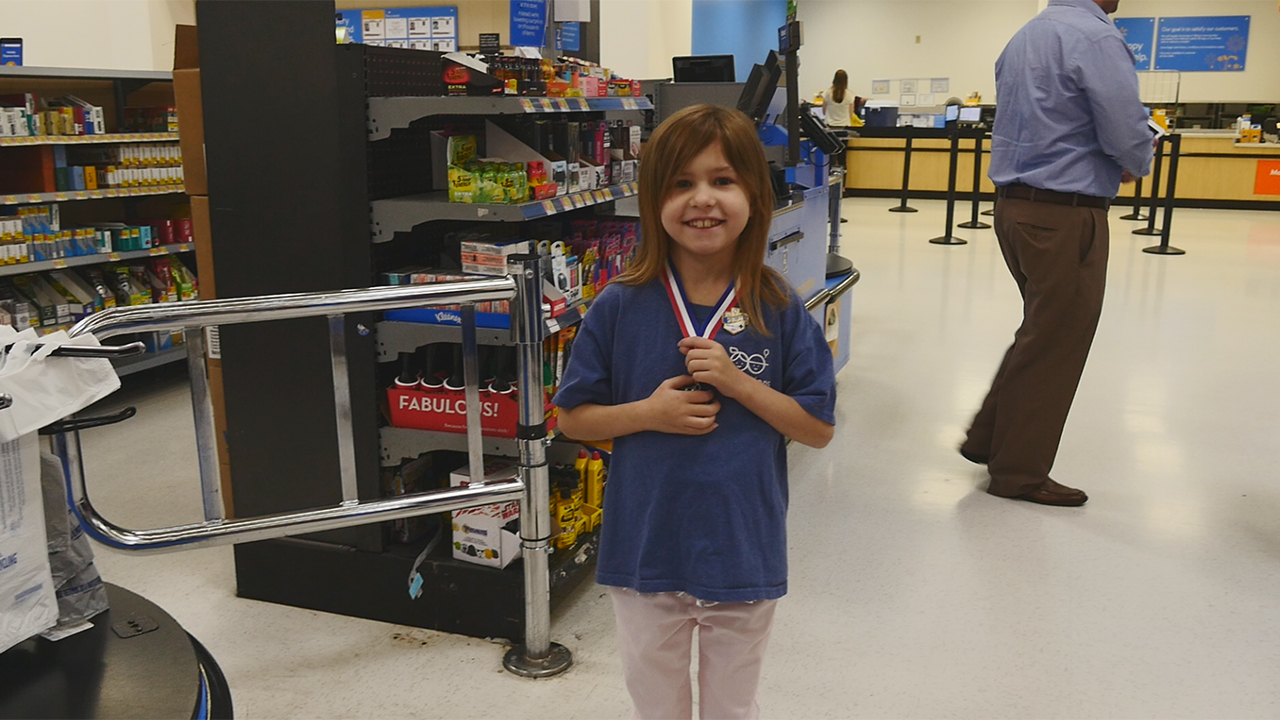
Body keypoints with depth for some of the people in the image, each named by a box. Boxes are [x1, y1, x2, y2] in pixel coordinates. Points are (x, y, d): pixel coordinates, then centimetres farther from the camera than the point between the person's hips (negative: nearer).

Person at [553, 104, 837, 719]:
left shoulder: (781, 312, -8)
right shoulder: (621, 307, -9)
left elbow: (818, 428, -6)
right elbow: (572, 418, -2)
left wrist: (738, 383, -19)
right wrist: (649, 413, -18)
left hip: (744, 555, 0)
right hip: (645, 551, 0)